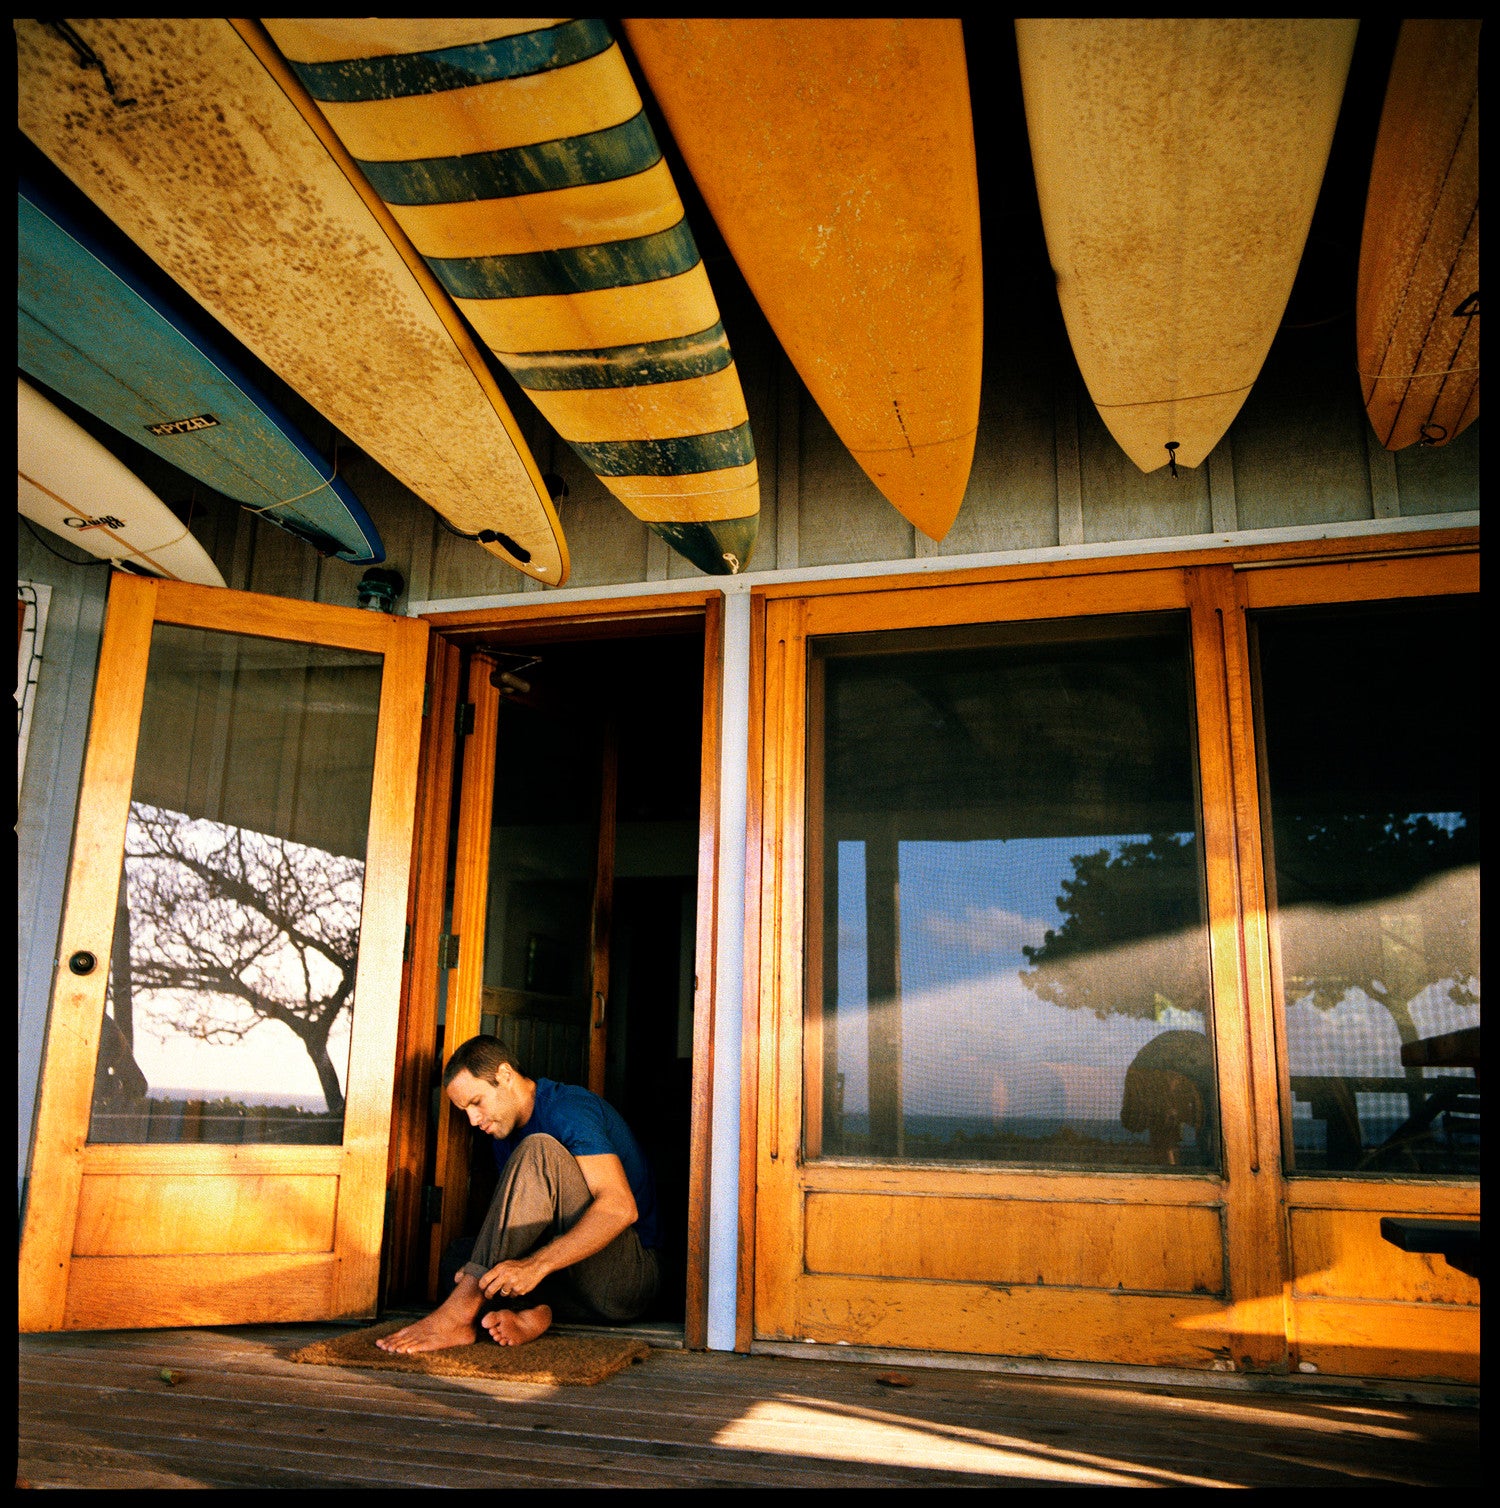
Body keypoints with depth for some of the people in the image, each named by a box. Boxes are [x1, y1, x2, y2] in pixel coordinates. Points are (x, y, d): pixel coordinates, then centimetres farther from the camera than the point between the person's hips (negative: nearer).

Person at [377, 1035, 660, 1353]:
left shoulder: (570, 1109, -12)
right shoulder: (505, 1136, 14)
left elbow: (620, 1207, -25)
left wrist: (536, 1264, -34)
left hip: (631, 1271, -9)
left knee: (537, 1151, -24)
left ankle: (461, 1311, -29)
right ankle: (530, 1314, -26)